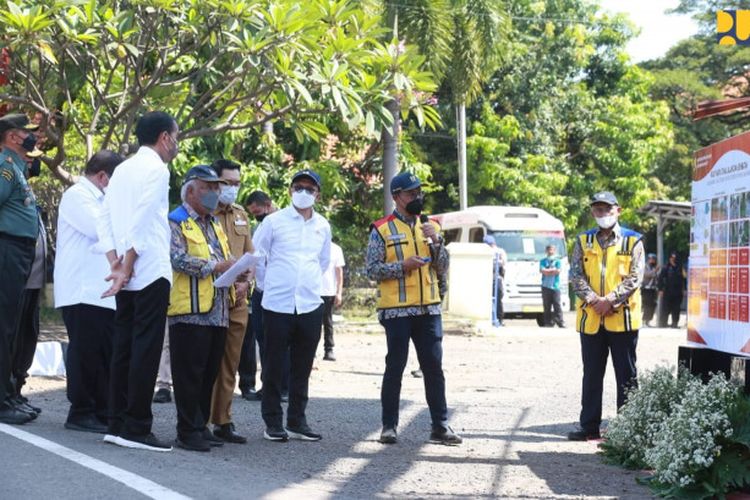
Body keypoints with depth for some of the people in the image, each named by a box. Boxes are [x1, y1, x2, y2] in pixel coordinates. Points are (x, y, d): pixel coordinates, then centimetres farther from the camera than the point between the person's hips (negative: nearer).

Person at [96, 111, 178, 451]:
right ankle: (136, 429, -5)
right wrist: (127, 268, -14)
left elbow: (104, 219, 11)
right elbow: (141, 224, -17)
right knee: (146, 350, -6)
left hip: (127, 276, 8)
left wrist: (115, 263, 3)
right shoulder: (156, 169, -8)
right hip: (150, 273, -8)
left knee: (124, 347, 9)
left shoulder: (123, 169, 17)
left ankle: (117, 424, 10)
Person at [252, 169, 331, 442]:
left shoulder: (323, 226, 10)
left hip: (311, 306, 4)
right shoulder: (273, 221, -2)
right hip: (277, 305, -4)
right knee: (273, 367, 1)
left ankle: (297, 422, 17)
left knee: (302, 368, 9)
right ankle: (273, 423, 9)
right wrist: (268, 283, 7)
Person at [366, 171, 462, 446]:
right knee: (395, 367, 1)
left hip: (428, 309, 4)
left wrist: (435, 242, -6)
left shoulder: (430, 227, 13)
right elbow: (373, 269, -6)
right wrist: (403, 265, -17)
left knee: (434, 367, 3)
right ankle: (390, 425, 10)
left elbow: (442, 269, 9)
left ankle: (440, 426, 7)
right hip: (396, 310, -4)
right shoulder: (382, 230, -2)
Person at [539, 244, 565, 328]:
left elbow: (558, 271, -5)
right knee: (547, 306, 1)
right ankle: (548, 323, 4)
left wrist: (547, 271, -3)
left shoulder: (557, 261, 11)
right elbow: (542, 270, -4)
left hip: (555, 286, -1)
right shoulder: (543, 261, 13)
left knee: (557, 305, -8)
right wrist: (553, 270, -4)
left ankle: (561, 322, -11)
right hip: (546, 286, 1)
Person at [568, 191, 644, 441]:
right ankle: (590, 426, 15)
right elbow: (576, 275, 1)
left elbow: (634, 277, -6)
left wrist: (610, 300, -17)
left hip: (623, 317, -3)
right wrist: (594, 300, -14)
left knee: (626, 374, 3)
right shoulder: (583, 241, 10)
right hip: (590, 318, 3)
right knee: (592, 374, 9)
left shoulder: (633, 241, 2)